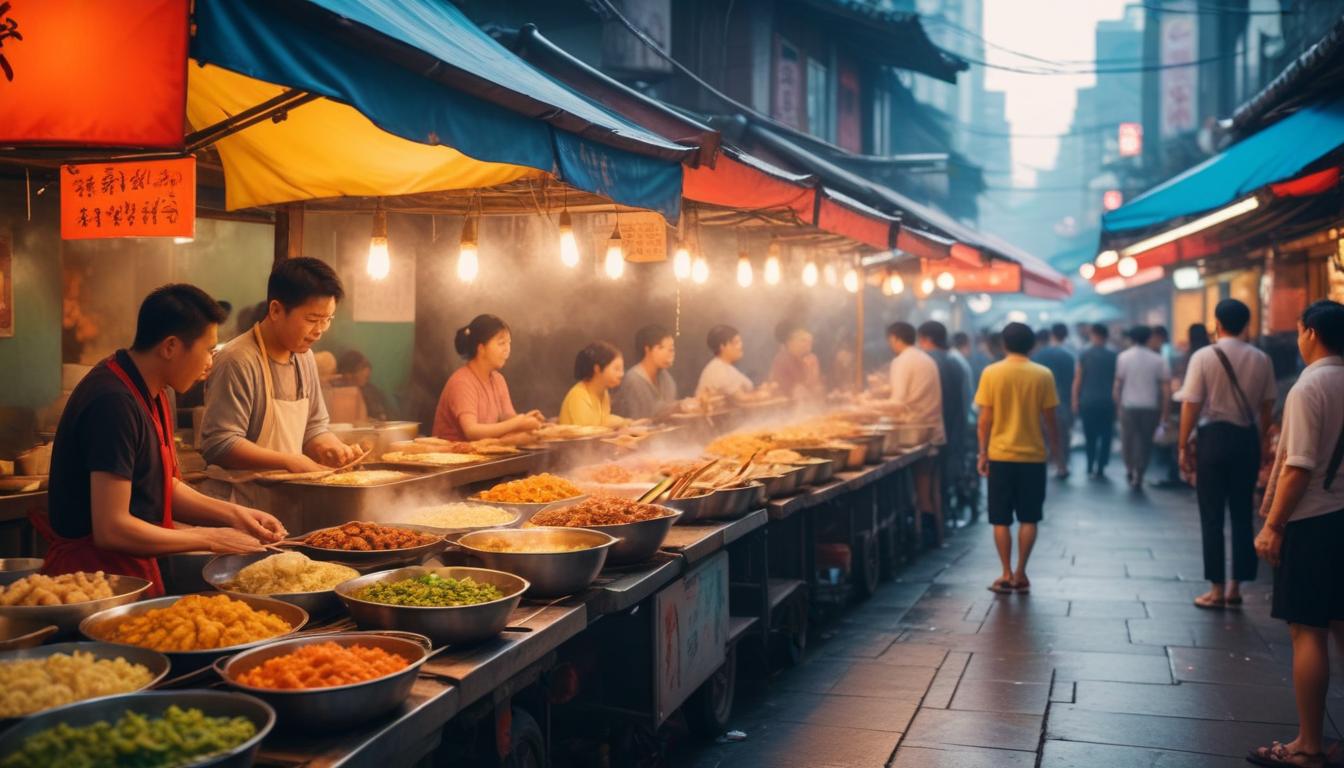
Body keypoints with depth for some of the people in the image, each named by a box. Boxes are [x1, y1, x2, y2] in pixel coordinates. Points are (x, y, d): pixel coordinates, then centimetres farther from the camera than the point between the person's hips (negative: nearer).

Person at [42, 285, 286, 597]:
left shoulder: (150, 393, 7)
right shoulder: (115, 403, -24)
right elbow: (111, 529, -26)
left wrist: (234, 514, 1)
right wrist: (211, 539, -16)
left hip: (130, 571, 9)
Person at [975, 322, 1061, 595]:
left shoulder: (991, 373, -5)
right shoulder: (1043, 375, -3)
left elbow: (985, 420, -5)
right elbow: (1050, 419, -1)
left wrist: (982, 454, 4)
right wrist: (1056, 445, 14)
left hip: (1001, 455, 0)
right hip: (1033, 455, 1)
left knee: (1001, 520, 7)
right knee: (1028, 519, 10)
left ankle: (1007, 575, 6)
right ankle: (1020, 575, 10)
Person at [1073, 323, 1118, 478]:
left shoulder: (1084, 355, -1)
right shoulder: (1113, 355, 0)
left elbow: (1078, 379, -1)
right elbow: (1117, 380, 5)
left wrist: (1075, 400, 5)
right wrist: (1115, 400, 14)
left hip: (1088, 401, 0)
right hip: (1107, 402, 0)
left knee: (1090, 436, 7)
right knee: (1106, 436, 6)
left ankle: (1090, 468, 5)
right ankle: (1100, 468, 1)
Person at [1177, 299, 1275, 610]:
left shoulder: (1204, 357, -10)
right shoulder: (1261, 360, 1)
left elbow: (1191, 405, -11)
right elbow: (1267, 406, 3)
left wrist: (1184, 446, -5)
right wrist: (1260, 443, 15)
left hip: (1214, 436, -4)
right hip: (1248, 437, 4)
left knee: (1212, 516, 3)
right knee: (1242, 514, 12)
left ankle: (1216, 589, 6)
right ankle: (1236, 586, 17)